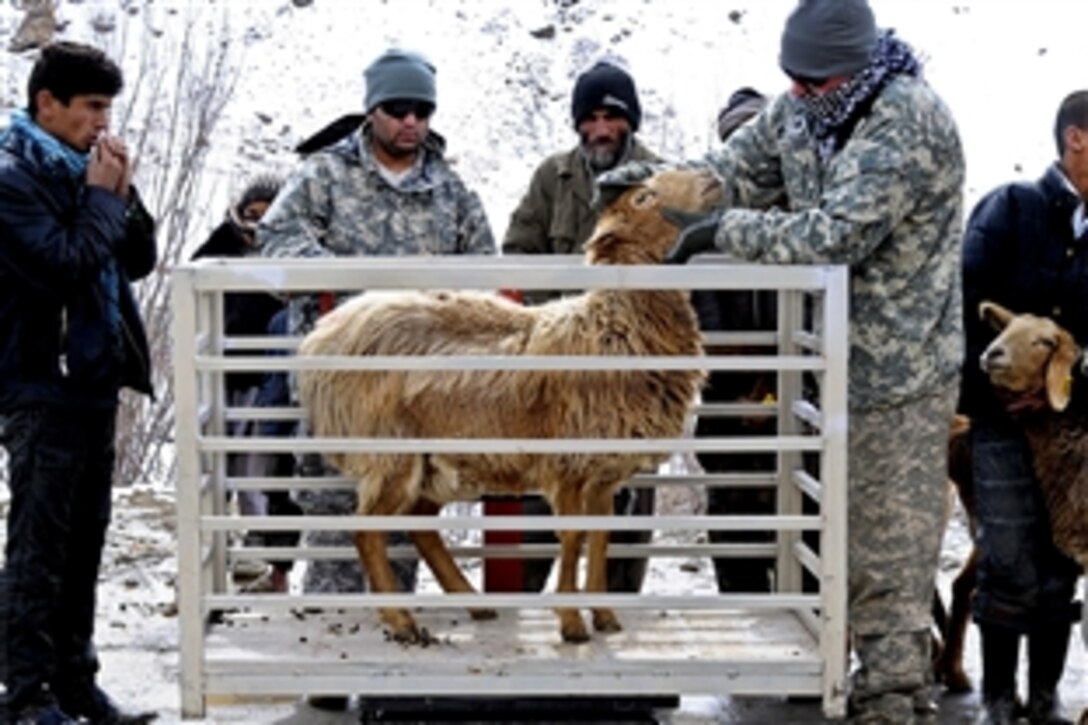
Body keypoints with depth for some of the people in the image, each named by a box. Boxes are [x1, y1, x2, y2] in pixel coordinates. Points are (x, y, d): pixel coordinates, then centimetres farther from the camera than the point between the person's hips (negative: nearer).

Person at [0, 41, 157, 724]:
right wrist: (101, 198, -12)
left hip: (94, 380, 8)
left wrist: (123, 194, -1)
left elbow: (140, 260, 13)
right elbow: (63, 266, -21)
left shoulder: (81, 170, 13)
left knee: (84, 541, 13)